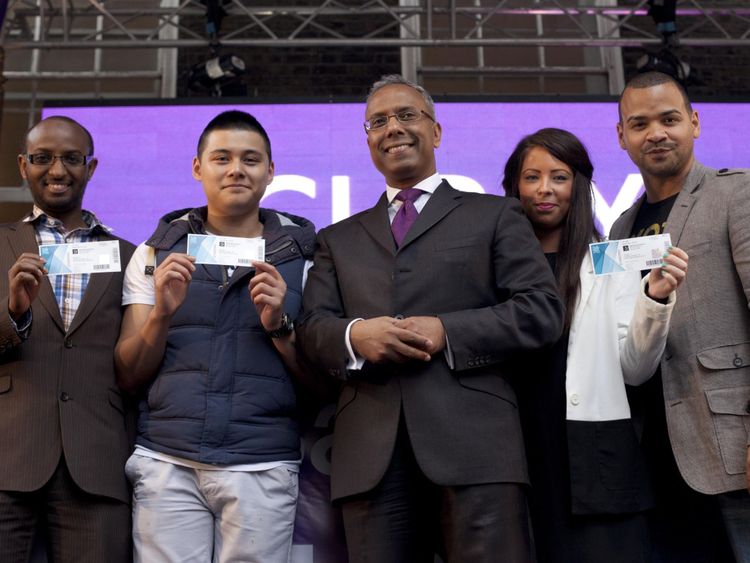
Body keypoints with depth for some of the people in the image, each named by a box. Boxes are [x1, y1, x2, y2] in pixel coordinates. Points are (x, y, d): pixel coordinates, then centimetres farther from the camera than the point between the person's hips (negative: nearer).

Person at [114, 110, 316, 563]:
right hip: (167, 465, 1)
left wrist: (279, 325, -11)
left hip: (263, 469, 0)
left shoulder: (301, 257, 5)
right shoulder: (156, 254, 9)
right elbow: (130, 378, 7)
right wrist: (162, 312, -10)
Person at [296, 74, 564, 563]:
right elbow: (312, 328, 14)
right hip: (371, 456, 3)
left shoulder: (495, 215, 15)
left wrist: (446, 332, -10)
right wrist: (355, 336, -10)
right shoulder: (339, 239, 24)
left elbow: (543, 309, 3)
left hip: (474, 446, -2)